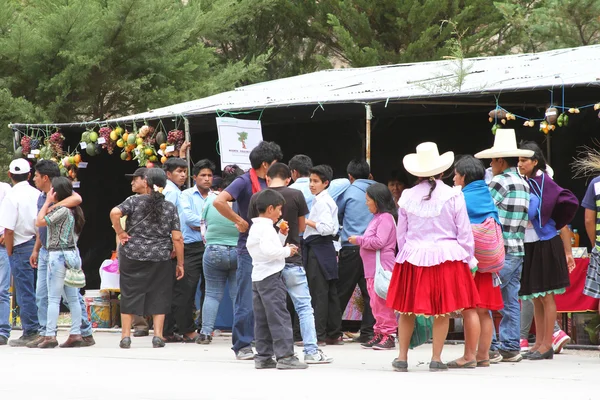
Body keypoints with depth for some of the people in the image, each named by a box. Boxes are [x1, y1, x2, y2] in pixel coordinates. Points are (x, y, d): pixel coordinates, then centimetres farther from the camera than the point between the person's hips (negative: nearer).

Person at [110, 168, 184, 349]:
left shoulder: (135, 201, -3)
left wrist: (120, 232, -6)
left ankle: (126, 336, 7)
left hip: (132, 255, -1)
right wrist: (180, 263, 5)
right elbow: (177, 238, -1)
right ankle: (158, 336, 4)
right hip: (160, 259, 1)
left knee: (129, 295, 7)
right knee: (158, 296, 9)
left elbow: (115, 213, -21)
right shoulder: (170, 208, 2)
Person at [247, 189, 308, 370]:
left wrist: (282, 236, 13)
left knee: (262, 319, 10)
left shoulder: (255, 227, 18)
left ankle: (263, 356, 12)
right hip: (271, 276, -10)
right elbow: (268, 250, -27)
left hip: (257, 277, 10)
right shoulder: (266, 227, -13)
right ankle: (285, 356, -13)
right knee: (279, 317, -10)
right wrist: (287, 251, -14)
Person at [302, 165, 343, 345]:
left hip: (318, 248, -10)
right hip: (326, 247, 10)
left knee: (318, 293, -8)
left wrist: (308, 222, -14)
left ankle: (318, 335, -7)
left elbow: (327, 227, -24)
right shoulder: (328, 200, 17)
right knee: (330, 292, 11)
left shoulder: (321, 202, -13)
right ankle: (334, 333, 15)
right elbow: (333, 227, 21)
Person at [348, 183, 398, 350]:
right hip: (372, 268, 11)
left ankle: (389, 336, -8)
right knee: (375, 303, 12)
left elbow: (379, 242, -19)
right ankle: (379, 334, 16)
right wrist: (360, 241, 10)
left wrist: (359, 240, -11)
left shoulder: (385, 218, -11)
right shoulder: (378, 218, 20)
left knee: (382, 302, -9)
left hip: (381, 268, -11)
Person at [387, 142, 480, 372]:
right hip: (446, 256, -2)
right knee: (442, 311, 4)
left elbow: (401, 233, 8)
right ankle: (436, 359, 3)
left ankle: (402, 358, 13)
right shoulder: (453, 196, -6)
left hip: (413, 257, 2)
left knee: (406, 310, 10)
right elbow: (464, 232, -2)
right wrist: (469, 258, 8)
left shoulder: (407, 197, 0)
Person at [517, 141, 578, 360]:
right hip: (528, 246, 7)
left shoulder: (544, 184, -11)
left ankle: (547, 345, 2)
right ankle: (539, 343, 16)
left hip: (545, 246, -7)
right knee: (535, 298, 11)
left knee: (546, 297, -2)